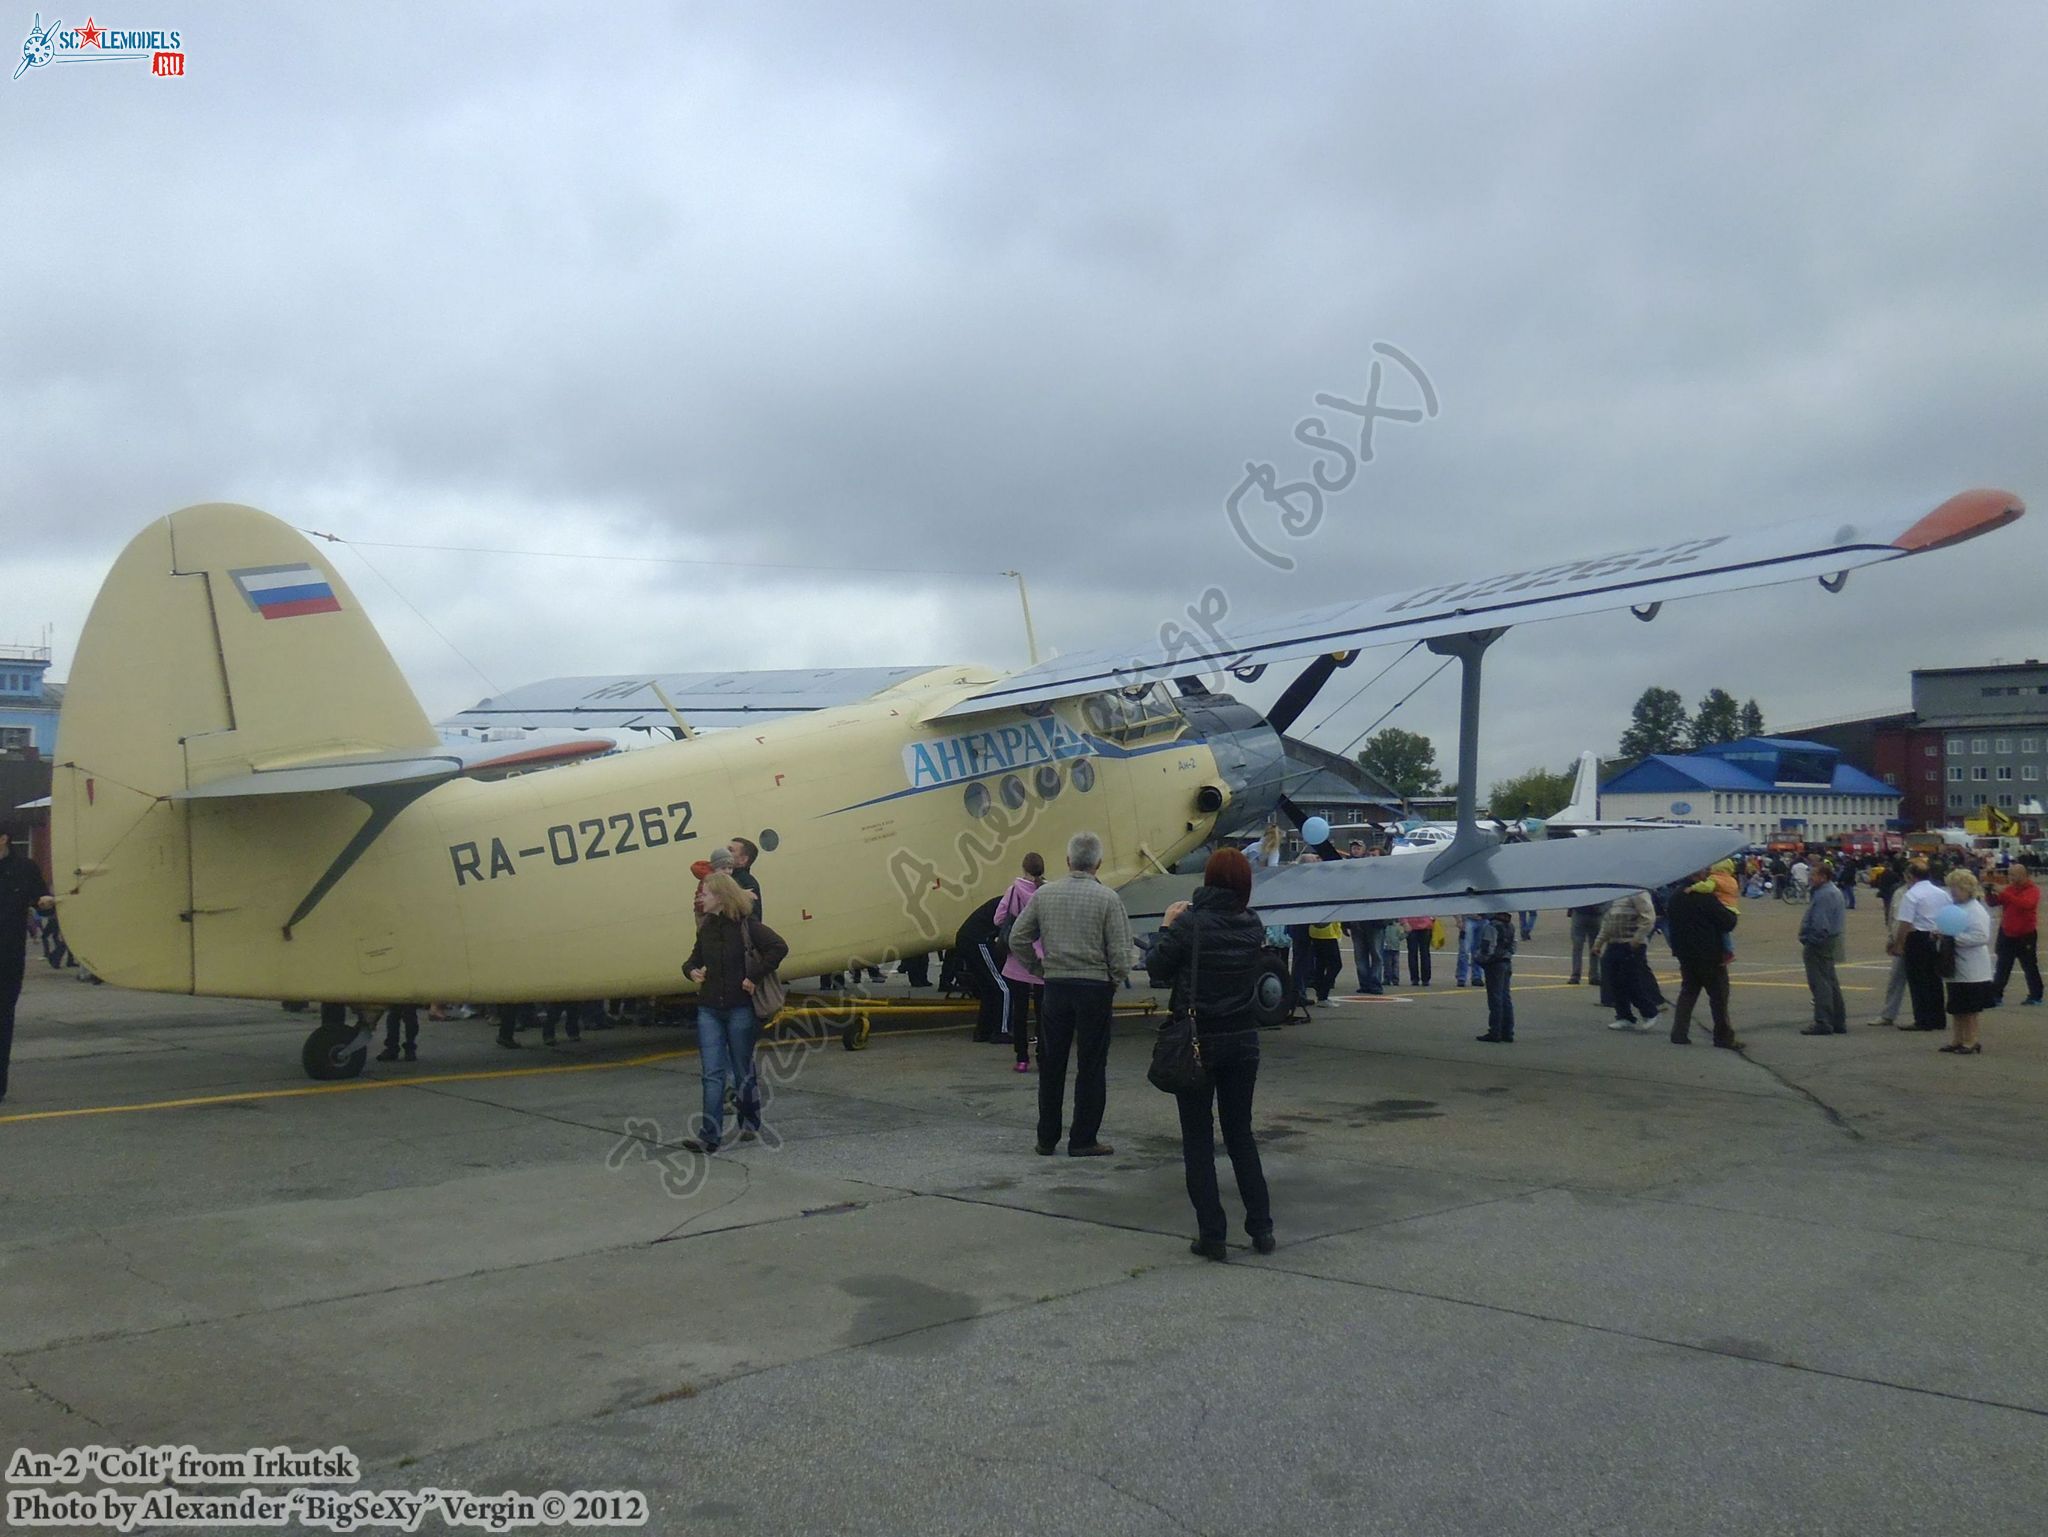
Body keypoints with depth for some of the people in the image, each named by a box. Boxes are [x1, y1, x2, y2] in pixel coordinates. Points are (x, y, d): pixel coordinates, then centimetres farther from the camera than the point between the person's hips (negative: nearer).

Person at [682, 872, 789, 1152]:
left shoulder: (746, 925, -10)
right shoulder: (705, 929, 9)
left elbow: (779, 948, -20)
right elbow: (694, 959, 23)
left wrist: (754, 976, -20)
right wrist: (691, 970, 0)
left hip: (740, 1008, -5)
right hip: (709, 1009, 5)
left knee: (743, 1071, 8)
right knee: (712, 1074, -3)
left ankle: (750, 1124, 28)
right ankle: (709, 1136, -7)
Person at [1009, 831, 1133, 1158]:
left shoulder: (1044, 894, 1)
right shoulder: (1108, 898, -8)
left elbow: (1017, 940, 3)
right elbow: (1120, 953, -11)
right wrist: (1114, 982, 6)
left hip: (1056, 985, 3)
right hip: (1095, 988, -3)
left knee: (1051, 1066, 12)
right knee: (1091, 1066, 6)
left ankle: (1047, 1138, 19)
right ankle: (1083, 1140, 9)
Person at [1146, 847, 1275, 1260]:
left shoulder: (1190, 925, -16)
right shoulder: (1253, 925, -3)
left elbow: (1157, 967, -7)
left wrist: (1168, 925, 9)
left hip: (1197, 1043, -4)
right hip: (1242, 1040, 4)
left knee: (1198, 1140, 6)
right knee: (1241, 1134, 17)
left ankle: (1212, 1234, 6)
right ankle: (1261, 1227, 17)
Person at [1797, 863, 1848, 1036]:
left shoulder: (1824, 895, -19)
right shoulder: (1835, 891, 15)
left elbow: (1819, 924, -25)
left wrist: (1807, 942, -20)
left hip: (1819, 944, -11)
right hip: (1830, 942, 11)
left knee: (1820, 984, -7)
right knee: (1831, 982, 16)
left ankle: (1823, 1023, -7)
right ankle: (1838, 1022, 22)